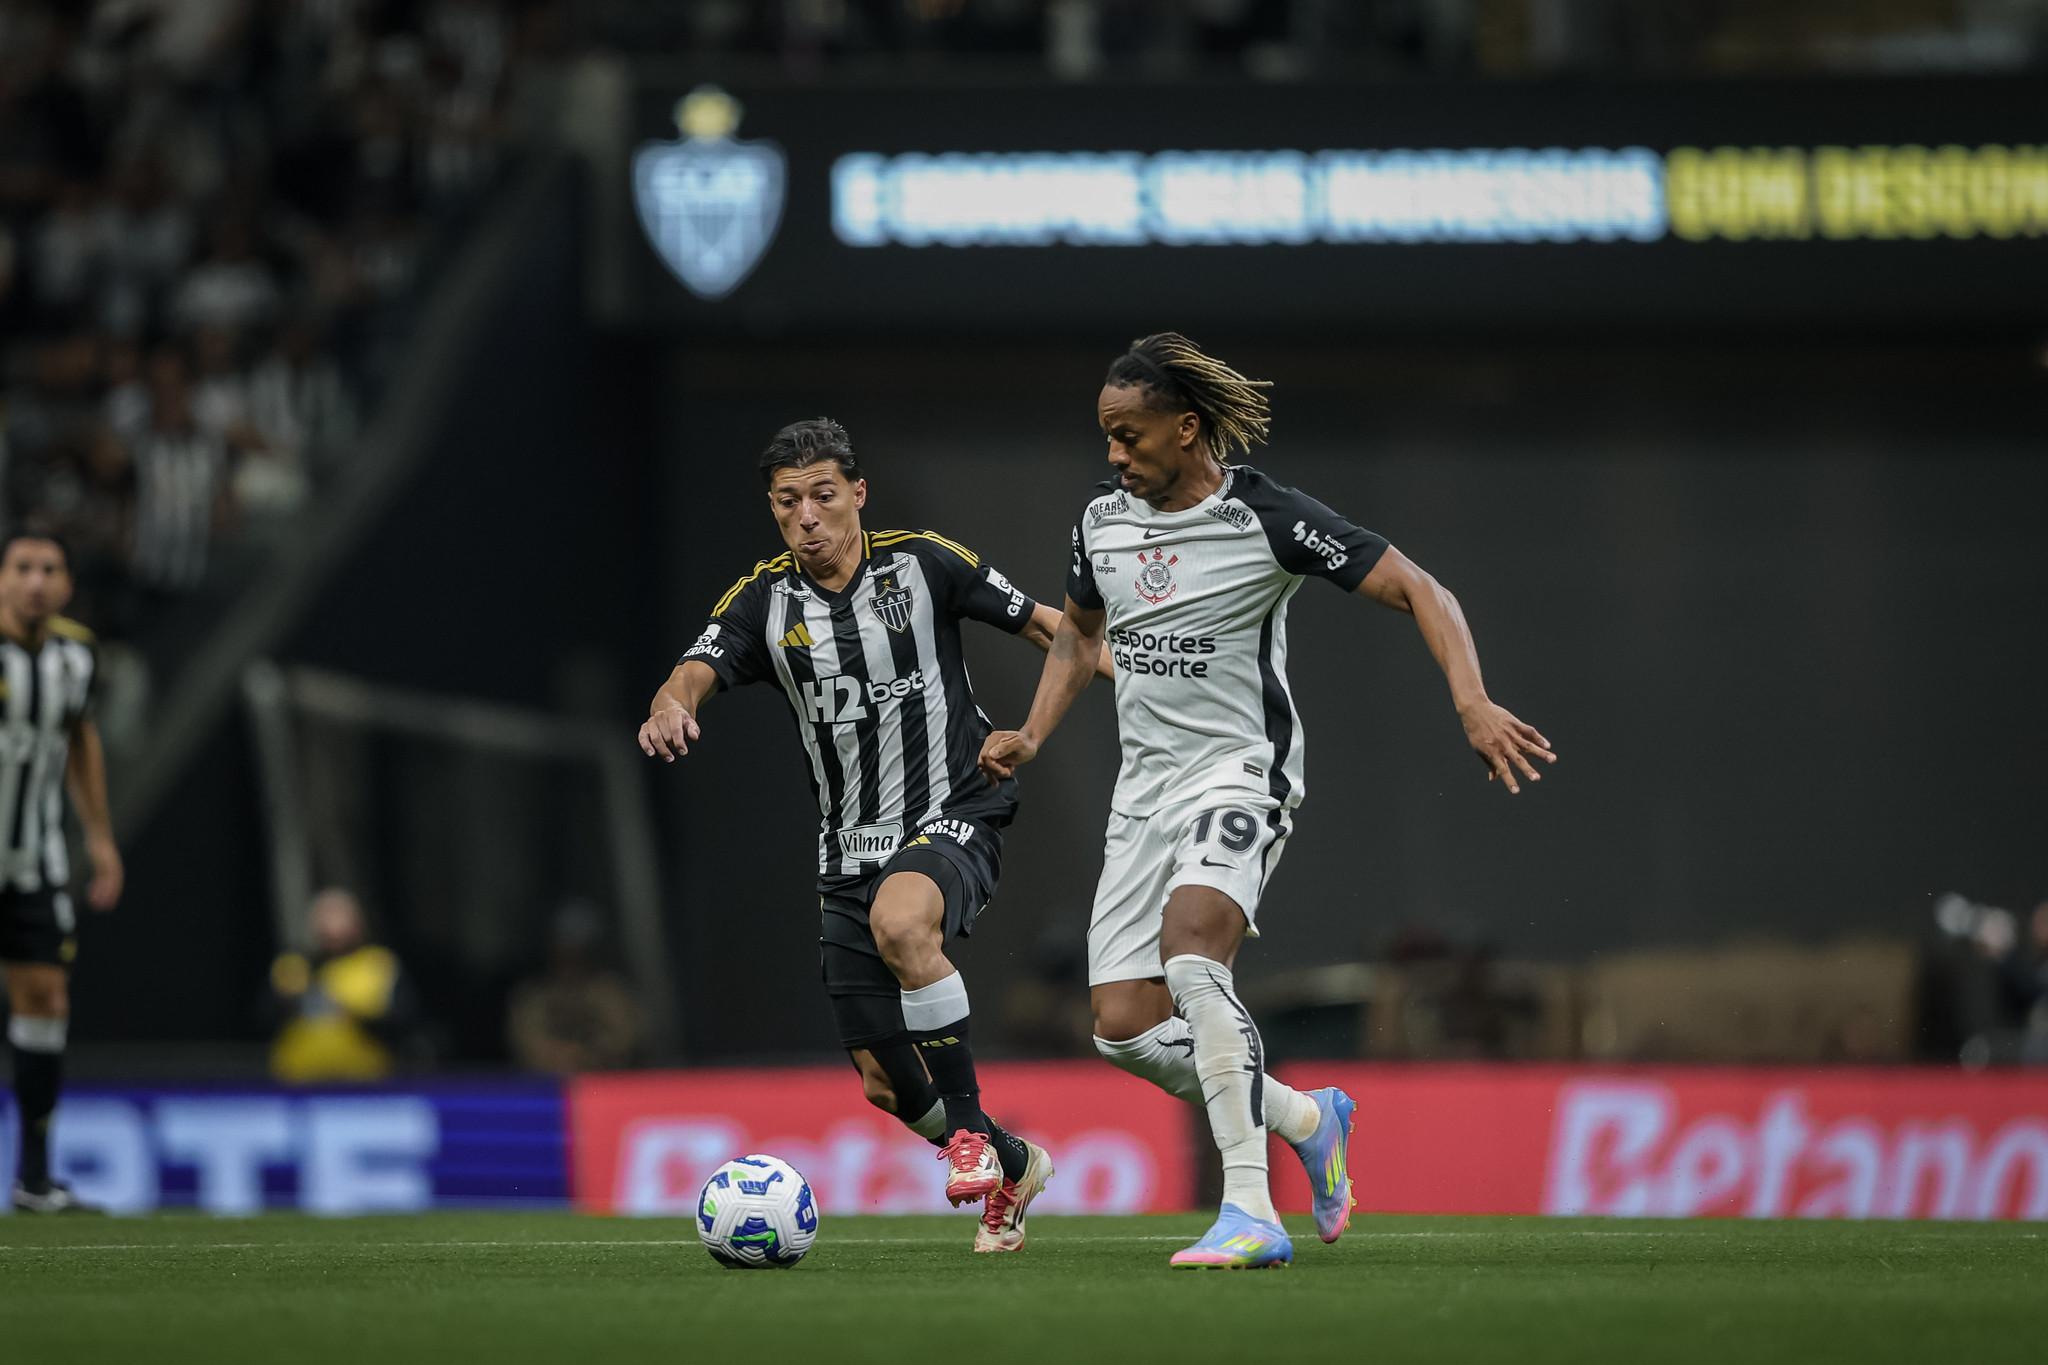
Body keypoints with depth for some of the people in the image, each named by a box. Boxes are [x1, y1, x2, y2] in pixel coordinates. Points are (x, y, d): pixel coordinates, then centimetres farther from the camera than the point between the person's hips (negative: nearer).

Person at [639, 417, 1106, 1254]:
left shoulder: (924, 564, -4)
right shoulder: (765, 600, 1)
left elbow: (1043, 623, 5)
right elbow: (697, 672, -15)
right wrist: (671, 707, -39)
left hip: (953, 818, -4)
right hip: (851, 852, 4)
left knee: (900, 920, -39)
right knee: (884, 1082, 4)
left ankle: (969, 1128, -24)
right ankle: (1012, 1168, 33)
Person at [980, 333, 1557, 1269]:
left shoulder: (1266, 518, -11)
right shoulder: (1103, 523, 8)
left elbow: (1419, 592, -11)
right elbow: (1079, 632, 28)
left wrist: (1473, 707, -24)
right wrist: (1033, 737, 13)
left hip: (1240, 771, -7)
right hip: (1145, 786, 7)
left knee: (1190, 955, -32)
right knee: (1123, 1028, -2)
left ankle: (1251, 1216, -32)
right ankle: (1308, 1121, 22)